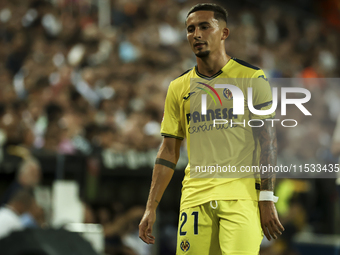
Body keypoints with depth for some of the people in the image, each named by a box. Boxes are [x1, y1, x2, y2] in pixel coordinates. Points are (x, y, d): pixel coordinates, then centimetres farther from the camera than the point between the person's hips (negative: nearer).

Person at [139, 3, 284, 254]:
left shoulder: (252, 78, 2)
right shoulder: (178, 87, 13)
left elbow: (267, 142, -2)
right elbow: (168, 151, 15)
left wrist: (267, 199, -10)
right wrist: (151, 208, 8)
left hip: (241, 193, -4)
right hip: (195, 193, 4)